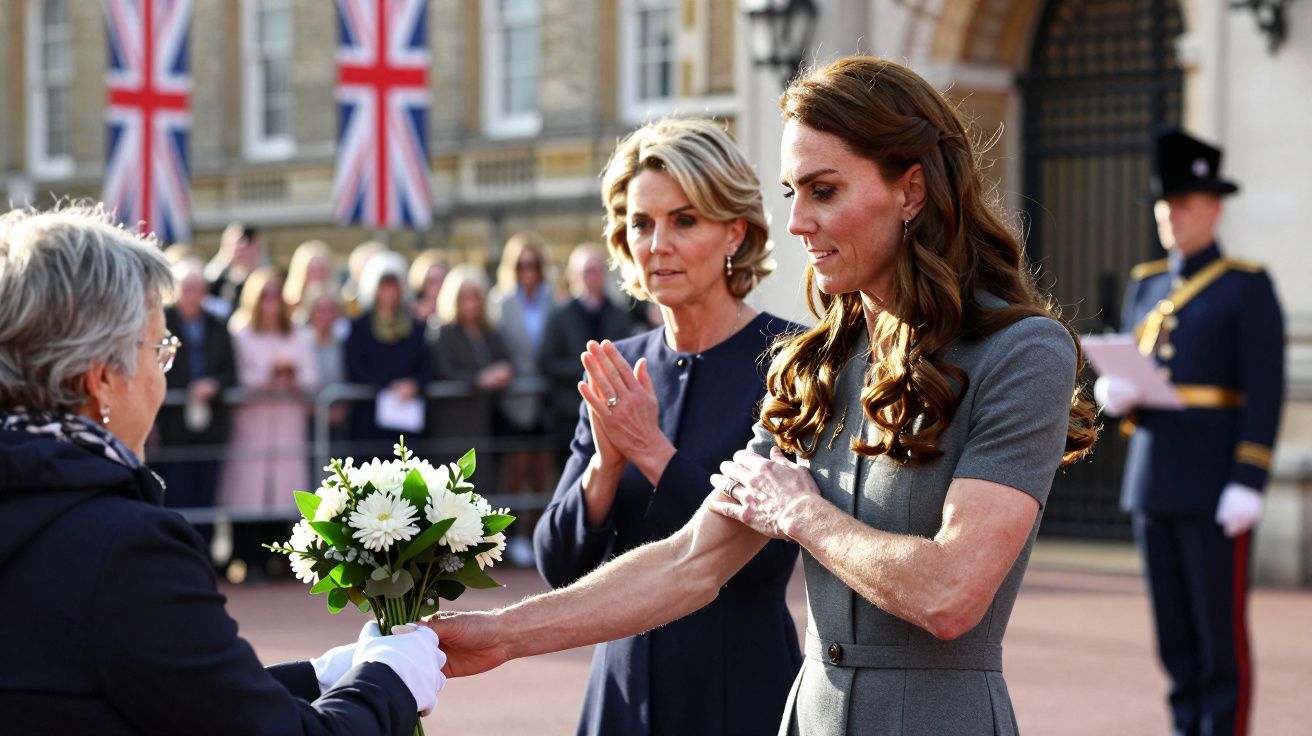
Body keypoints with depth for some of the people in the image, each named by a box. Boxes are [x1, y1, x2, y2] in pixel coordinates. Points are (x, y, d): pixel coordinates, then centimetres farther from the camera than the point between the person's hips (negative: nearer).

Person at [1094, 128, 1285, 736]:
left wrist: (1247, 485, -17)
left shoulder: (1247, 288, -3)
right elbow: (1123, 378, 18)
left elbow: (1265, 393, -9)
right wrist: (1113, 392, -6)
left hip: (1216, 487, -6)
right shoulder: (1146, 285, 15)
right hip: (1151, 479, 6)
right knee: (1174, 628, 8)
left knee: (1221, 630, -3)